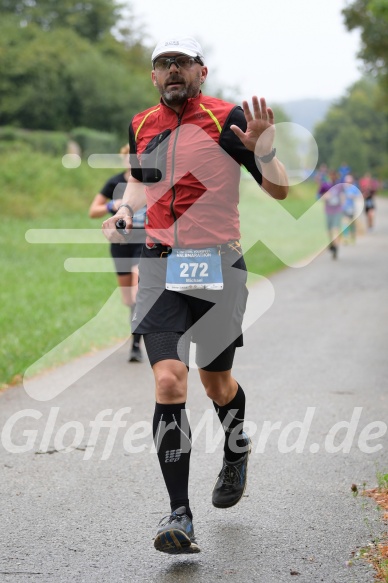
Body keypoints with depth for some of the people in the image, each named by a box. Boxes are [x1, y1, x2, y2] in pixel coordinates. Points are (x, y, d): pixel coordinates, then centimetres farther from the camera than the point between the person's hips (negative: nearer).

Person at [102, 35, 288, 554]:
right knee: (169, 382, -14)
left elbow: (280, 190, -5)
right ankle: (180, 516, -11)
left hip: (218, 264, -2)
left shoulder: (227, 120, -5)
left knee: (216, 382, 10)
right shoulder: (141, 126, 9)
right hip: (160, 264, 2)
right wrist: (125, 209, 9)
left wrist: (263, 148, -24)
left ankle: (236, 453, 46)